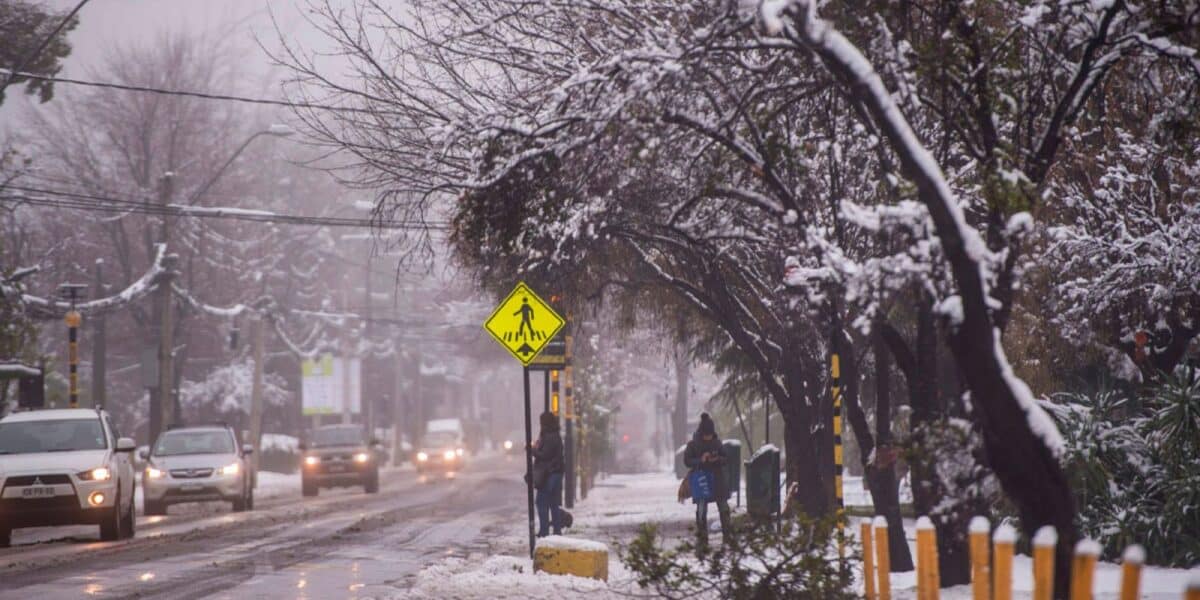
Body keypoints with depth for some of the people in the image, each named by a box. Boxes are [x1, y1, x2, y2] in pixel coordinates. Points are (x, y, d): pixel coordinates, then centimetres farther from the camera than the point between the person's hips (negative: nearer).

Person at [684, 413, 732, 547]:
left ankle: (727, 534, 15)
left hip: (718, 481, 2)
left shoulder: (717, 442, 2)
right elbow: (687, 461, -5)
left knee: (724, 508, 5)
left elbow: (726, 459, 7)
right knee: (701, 510, -1)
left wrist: (717, 459, -15)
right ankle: (702, 537, 5)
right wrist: (700, 460, -21)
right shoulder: (693, 444, -5)